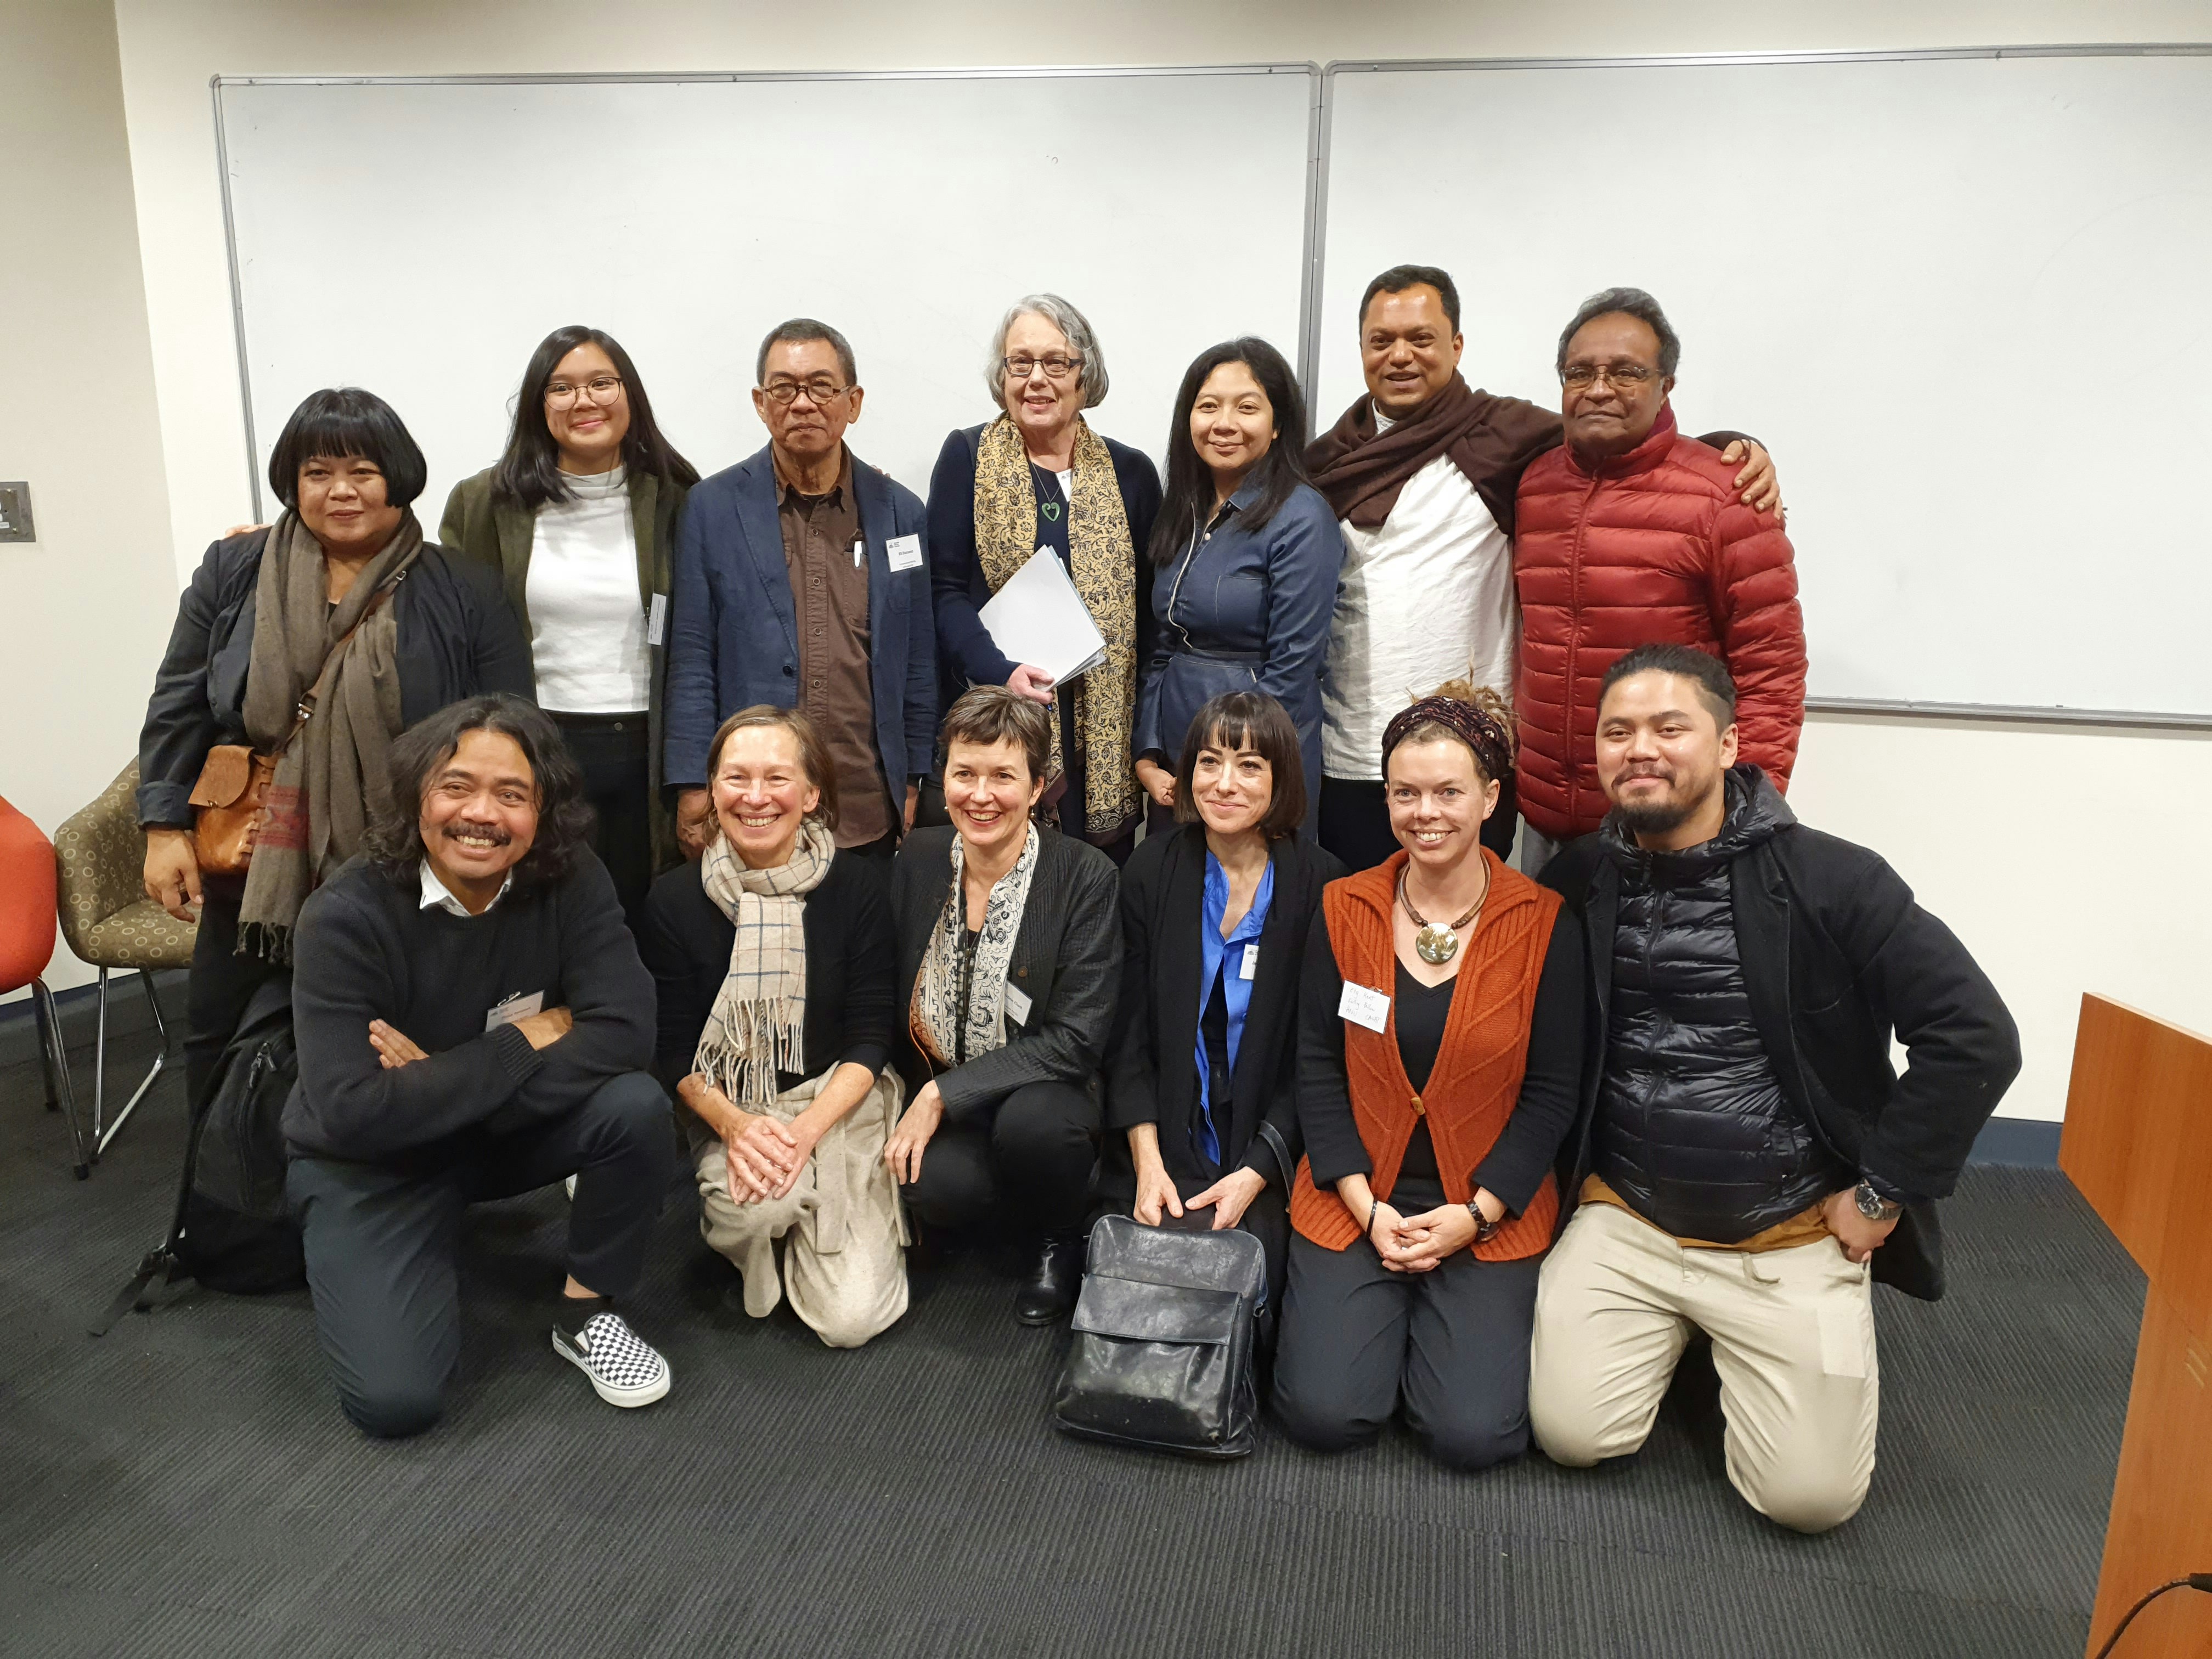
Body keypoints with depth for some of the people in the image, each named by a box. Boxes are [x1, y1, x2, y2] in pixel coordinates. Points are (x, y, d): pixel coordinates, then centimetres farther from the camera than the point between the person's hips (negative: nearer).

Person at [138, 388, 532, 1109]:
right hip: (254, 867, 3)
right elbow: (178, 707, 7)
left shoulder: (463, 594, -2)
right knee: (220, 1048, 14)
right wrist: (165, 827, 1)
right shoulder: (232, 571, 5)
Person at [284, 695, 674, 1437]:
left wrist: (445, 1080, -29)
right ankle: (423, 1259, 16)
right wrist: (527, 1042, -26)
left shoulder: (571, 880, -17)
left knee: (636, 1106, -27)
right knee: (394, 1398, -18)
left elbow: (626, 1033, -27)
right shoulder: (347, 914, -24)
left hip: (514, 1128, 3)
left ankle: (585, 1312, -2)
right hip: (372, 1162, -2)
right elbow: (350, 1112, -30)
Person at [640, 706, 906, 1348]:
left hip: (840, 1103, 0)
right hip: (728, 1110, 1)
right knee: (755, 1203, -34)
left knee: (850, 1318, -14)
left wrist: (806, 1132, -19)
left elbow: (871, 1037, -5)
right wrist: (734, 1126, -19)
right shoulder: (674, 900, -4)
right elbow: (676, 1053, -1)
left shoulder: (859, 884, -6)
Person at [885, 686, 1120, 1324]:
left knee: (1029, 1121, -36)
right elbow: (891, 999, 9)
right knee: (936, 1187, -29)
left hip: (1045, 1095, -3)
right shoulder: (918, 859, -1)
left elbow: (1076, 1039, -17)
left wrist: (945, 1093, -19)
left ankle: (1061, 1241, -1)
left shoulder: (1085, 876, -14)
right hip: (935, 1097, 3)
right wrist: (920, 1100, -3)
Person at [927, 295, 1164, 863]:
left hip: (1105, 739, 2)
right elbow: (943, 589, -1)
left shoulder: (1130, 472, 9)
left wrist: (1149, 737, -1)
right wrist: (1000, 671, -18)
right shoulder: (966, 458, 4)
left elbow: (1150, 607, 9)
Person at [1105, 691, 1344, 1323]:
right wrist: (1147, 1162, -11)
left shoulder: (1321, 885, -5)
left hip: (1270, 1149, -1)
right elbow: (1127, 1029, 0)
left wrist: (1256, 1173, -14)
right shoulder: (1151, 870, 0)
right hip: (1166, 1146, 1)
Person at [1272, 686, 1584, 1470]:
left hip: (1490, 1212, -1)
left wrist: (1474, 1214, -11)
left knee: (1473, 1433, -12)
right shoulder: (1344, 908, -1)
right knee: (1325, 1413, -11)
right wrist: (1367, 1206, -9)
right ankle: (1384, 1312, 20)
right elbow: (1317, 1067, 0)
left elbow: (1552, 1091, -3)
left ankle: (1444, 1314, 18)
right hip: (1353, 1201, 1)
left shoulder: (1543, 925, -6)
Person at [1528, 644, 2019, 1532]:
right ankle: (1679, 1327, 22)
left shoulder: (1829, 881, -11)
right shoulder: (1577, 886, -2)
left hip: (1792, 1236, -2)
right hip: (1624, 1220, 2)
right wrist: (1564, 1175, 2)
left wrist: (1882, 1195, -10)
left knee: (1810, 1493, -6)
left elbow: (1975, 1038, -13)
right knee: (1572, 1432, -10)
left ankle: (1841, 1327, 26)